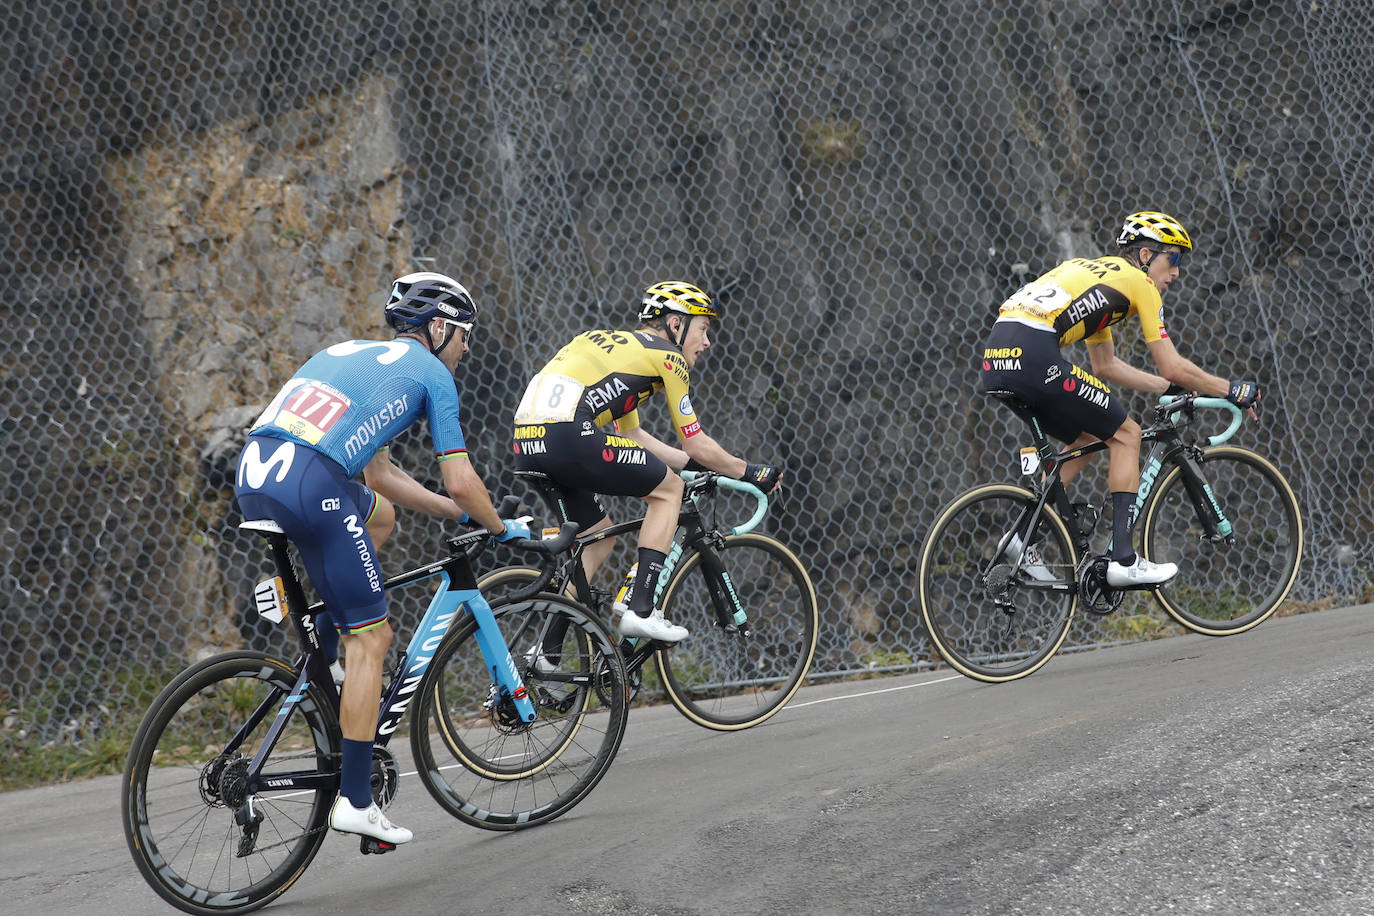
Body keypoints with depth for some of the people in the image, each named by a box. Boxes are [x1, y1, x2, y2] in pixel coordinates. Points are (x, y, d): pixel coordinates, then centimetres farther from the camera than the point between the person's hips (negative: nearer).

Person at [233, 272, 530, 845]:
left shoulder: (349, 352, 33)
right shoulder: (431, 373, 12)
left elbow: (380, 475, 36)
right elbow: (460, 481, 9)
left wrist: (459, 513, 40)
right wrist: (500, 529, 29)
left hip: (251, 478, 8)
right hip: (310, 484, -8)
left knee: (380, 513, 34)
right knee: (371, 638, 3)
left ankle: (324, 655, 22)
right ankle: (355, 802, 2)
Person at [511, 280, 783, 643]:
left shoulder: (618, 344, 31)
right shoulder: (667, 356, 6)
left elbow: (630, 435, 35)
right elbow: (696, 444, 10)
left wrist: (691, 462, 38)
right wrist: (749, 472, 23)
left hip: (527, 446, 9)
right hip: (568, 436, -9)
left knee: (600, 538, 23)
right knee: (669, 488, 8)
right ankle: (638, 609, 0)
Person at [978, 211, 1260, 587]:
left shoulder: (1096, 273, 33)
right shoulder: (1138, 281, 8)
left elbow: (1105, 365, 37)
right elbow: (1172, 366, 7)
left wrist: (1171, 387, 39)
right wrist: (1232, 390, 19)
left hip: (995, 359, 8)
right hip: (1034, 356, -8)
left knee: (1087, 438, 24)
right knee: (1125, 434, 6)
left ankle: (1024, 537, 15)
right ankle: (1124, 561, 1)